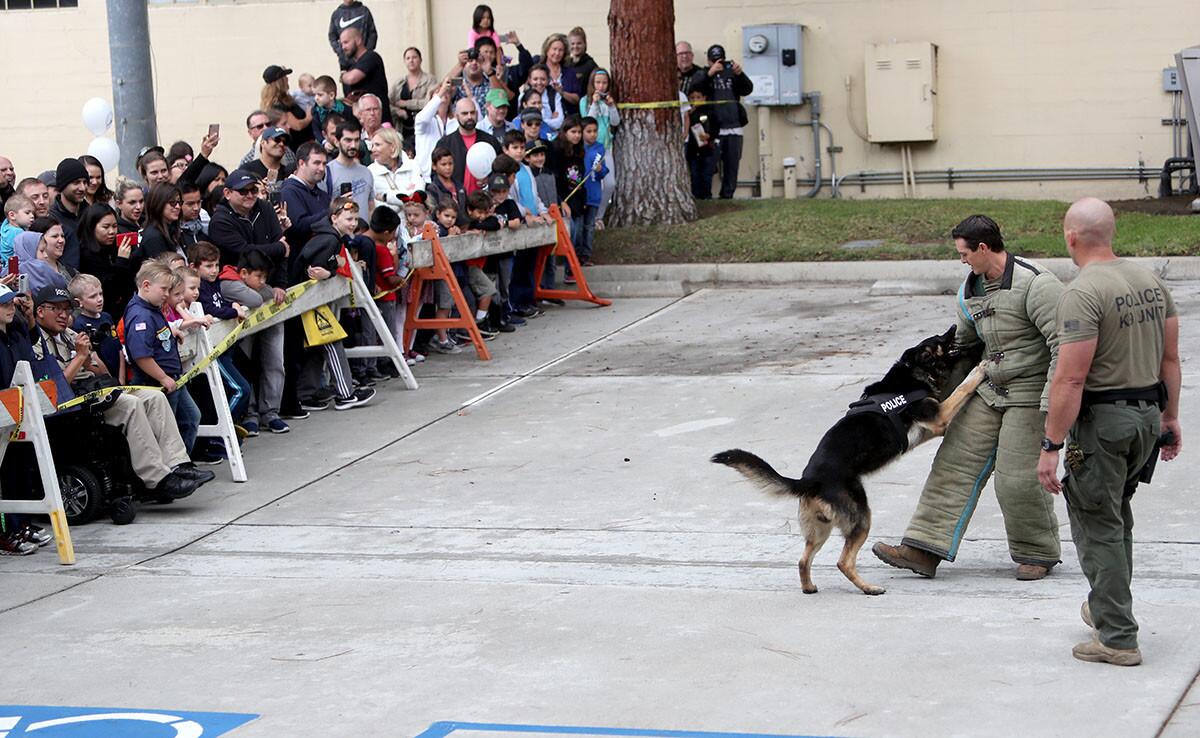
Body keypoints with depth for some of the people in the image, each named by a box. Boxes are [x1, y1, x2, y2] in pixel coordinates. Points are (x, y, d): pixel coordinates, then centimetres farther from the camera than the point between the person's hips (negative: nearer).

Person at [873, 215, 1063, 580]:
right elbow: (959, 343, 23)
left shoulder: (1034, 283, -19)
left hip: (1030, 393, -8)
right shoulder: (971, 289, 8)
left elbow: (1065, 343, -22)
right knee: (956, 462, 1)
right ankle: (924, 550, 1)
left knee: (1017, 478, -7)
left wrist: (1053, 401, -25)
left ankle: (1038, 554, 16)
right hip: (988, 388, 8)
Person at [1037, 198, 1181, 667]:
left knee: (1097, 525, 1)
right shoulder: (1150, 281, 6)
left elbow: (1070, 380, -22)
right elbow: (1170, 358, 12)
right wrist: (1170, 418, 20)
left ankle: (1117, 638, 2)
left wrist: (1051, 447, -18)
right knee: (1117, 513, 25)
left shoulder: (1083, 293, -19)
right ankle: (1106, 609, 36)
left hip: (1102, 421, -8)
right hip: (1148, 415, 8)